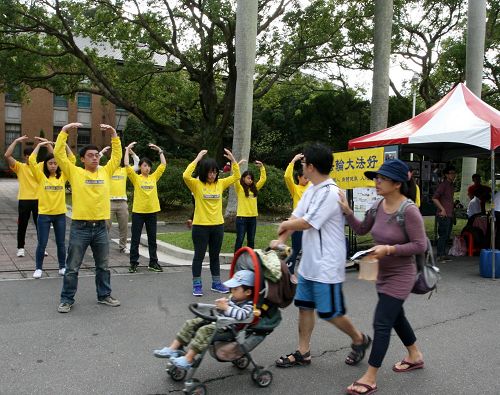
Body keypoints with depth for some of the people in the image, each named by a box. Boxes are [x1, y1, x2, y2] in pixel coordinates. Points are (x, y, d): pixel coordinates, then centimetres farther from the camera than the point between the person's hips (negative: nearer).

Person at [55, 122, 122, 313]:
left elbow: (117, 156, 12)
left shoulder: (105, 171, 7)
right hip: (80, 227, -3)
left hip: (100, 227, 3)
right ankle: (67, 299, 19)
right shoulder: (75, 172, -2)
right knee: (72, 267, 6)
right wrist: (64, 131, -11)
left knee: (103, 266, 14)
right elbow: (59, 154, -8)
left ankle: (104, 295, 29)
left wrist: (114, 134, 5)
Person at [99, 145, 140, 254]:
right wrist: (102, 152, -9)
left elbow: (138, 166, 9)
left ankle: (123, 246, 23)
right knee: (106, 225, 0)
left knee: (124, 226, 10)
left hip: (123, 202, 3)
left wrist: (133, 154, 3)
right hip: (109, 201, -3)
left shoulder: (125, 170, 10)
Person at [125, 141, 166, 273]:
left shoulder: (154, 177, 7)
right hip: (138, 212, -3)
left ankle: (153, 262, 20)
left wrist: (159, 150, 7)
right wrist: (127, 150, -10)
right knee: (135, 239, 4)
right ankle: (133, 263, 14)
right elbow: (127, 165, -12)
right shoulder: (136, 178, -1)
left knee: (152, 239, 10)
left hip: (152, 211, 3)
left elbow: (163, 164, 8)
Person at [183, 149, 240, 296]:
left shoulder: (220, 184, 5)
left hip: (218, 226, 4)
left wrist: (233, 160, -4)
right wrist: (197, 159, -23)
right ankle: (197, 285, 16)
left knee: (215, 256, 15)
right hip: (200, 226, -4)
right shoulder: (196, 184, -8)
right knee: (199, 256, 6)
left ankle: (216, 283, 26)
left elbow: (236, 176, 7)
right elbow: (186, 175, -26)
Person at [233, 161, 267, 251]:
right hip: (242, 217, -5)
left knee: (251, 240, 12)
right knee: (240, 239, 0)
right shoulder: (239, 188, -2)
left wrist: (262, 167, 8)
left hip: (253, 217, 5)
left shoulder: (255, 188, 11)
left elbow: (263, 179, 12)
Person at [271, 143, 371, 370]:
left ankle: (359, 340, 29)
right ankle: (303, 353, 26)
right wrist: (280, 240, -5)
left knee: (330, 313, 4)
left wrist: (285, 225, -4)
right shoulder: (311, 191, 9)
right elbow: (296, 217, 7)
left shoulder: (331, 193, -22)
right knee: (304, 306, 13)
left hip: (327, 265, -9)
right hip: (309, 262, 9)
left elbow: (306, 223, -21)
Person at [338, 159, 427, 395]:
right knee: (396, 317, 23)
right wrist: (347, 211, -5)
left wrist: (389, 249, -28)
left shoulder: (409, 211, -23)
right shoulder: (378, 206, -1)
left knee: (381, 324, -7)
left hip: (400, 276, -8)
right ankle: (415, 357, 46)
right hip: (383, 273, 8)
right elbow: (361, 229, 9)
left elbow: (420, 245, -21)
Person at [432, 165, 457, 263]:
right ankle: (440, 255, -3)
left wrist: (452, 212, 19)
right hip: (443, 215, -9)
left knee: (447, 235, 12)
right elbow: (434, 198, -17)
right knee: (443, 235, -8)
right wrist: (442, 209, -17)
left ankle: (443, 254, 19)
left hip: (450, 215, 9)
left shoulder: (452, 185, 17)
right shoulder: (443, 185, -10)